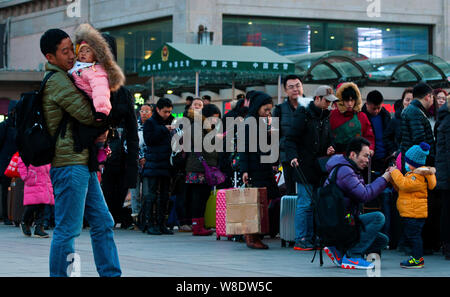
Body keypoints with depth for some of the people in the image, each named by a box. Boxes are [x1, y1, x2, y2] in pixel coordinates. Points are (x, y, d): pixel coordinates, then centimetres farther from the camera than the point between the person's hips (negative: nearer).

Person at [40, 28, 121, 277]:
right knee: (67, 229, -7)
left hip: (83, 165, 10)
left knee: (103, 223, 11)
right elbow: (89, 116, -14)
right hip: (70, 164, -10)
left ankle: (110, 273, 15)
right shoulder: (57, 81, -12)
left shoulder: (62, 78, 20)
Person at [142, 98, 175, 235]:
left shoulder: (171, 121, 16)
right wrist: (163, 130, -14)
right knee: (151, 195, -6)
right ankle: (150, 224, -4)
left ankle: (161, 224, 12)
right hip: (153, 163, -5)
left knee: (164, 195, 7)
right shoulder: (150, 123, 1)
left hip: (167, 164, 5)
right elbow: (148, 140, -11)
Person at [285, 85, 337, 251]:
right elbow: (291, 139, -10)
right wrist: (293, 156, -23)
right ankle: (301, 240, -3)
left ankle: (311, 239, 13)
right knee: (305, 204, -7)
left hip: (320, 168, 7)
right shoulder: (303, 116, -7)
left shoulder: (326, 117, 15)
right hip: (305, 167, -7)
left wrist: (329, 149, 6)